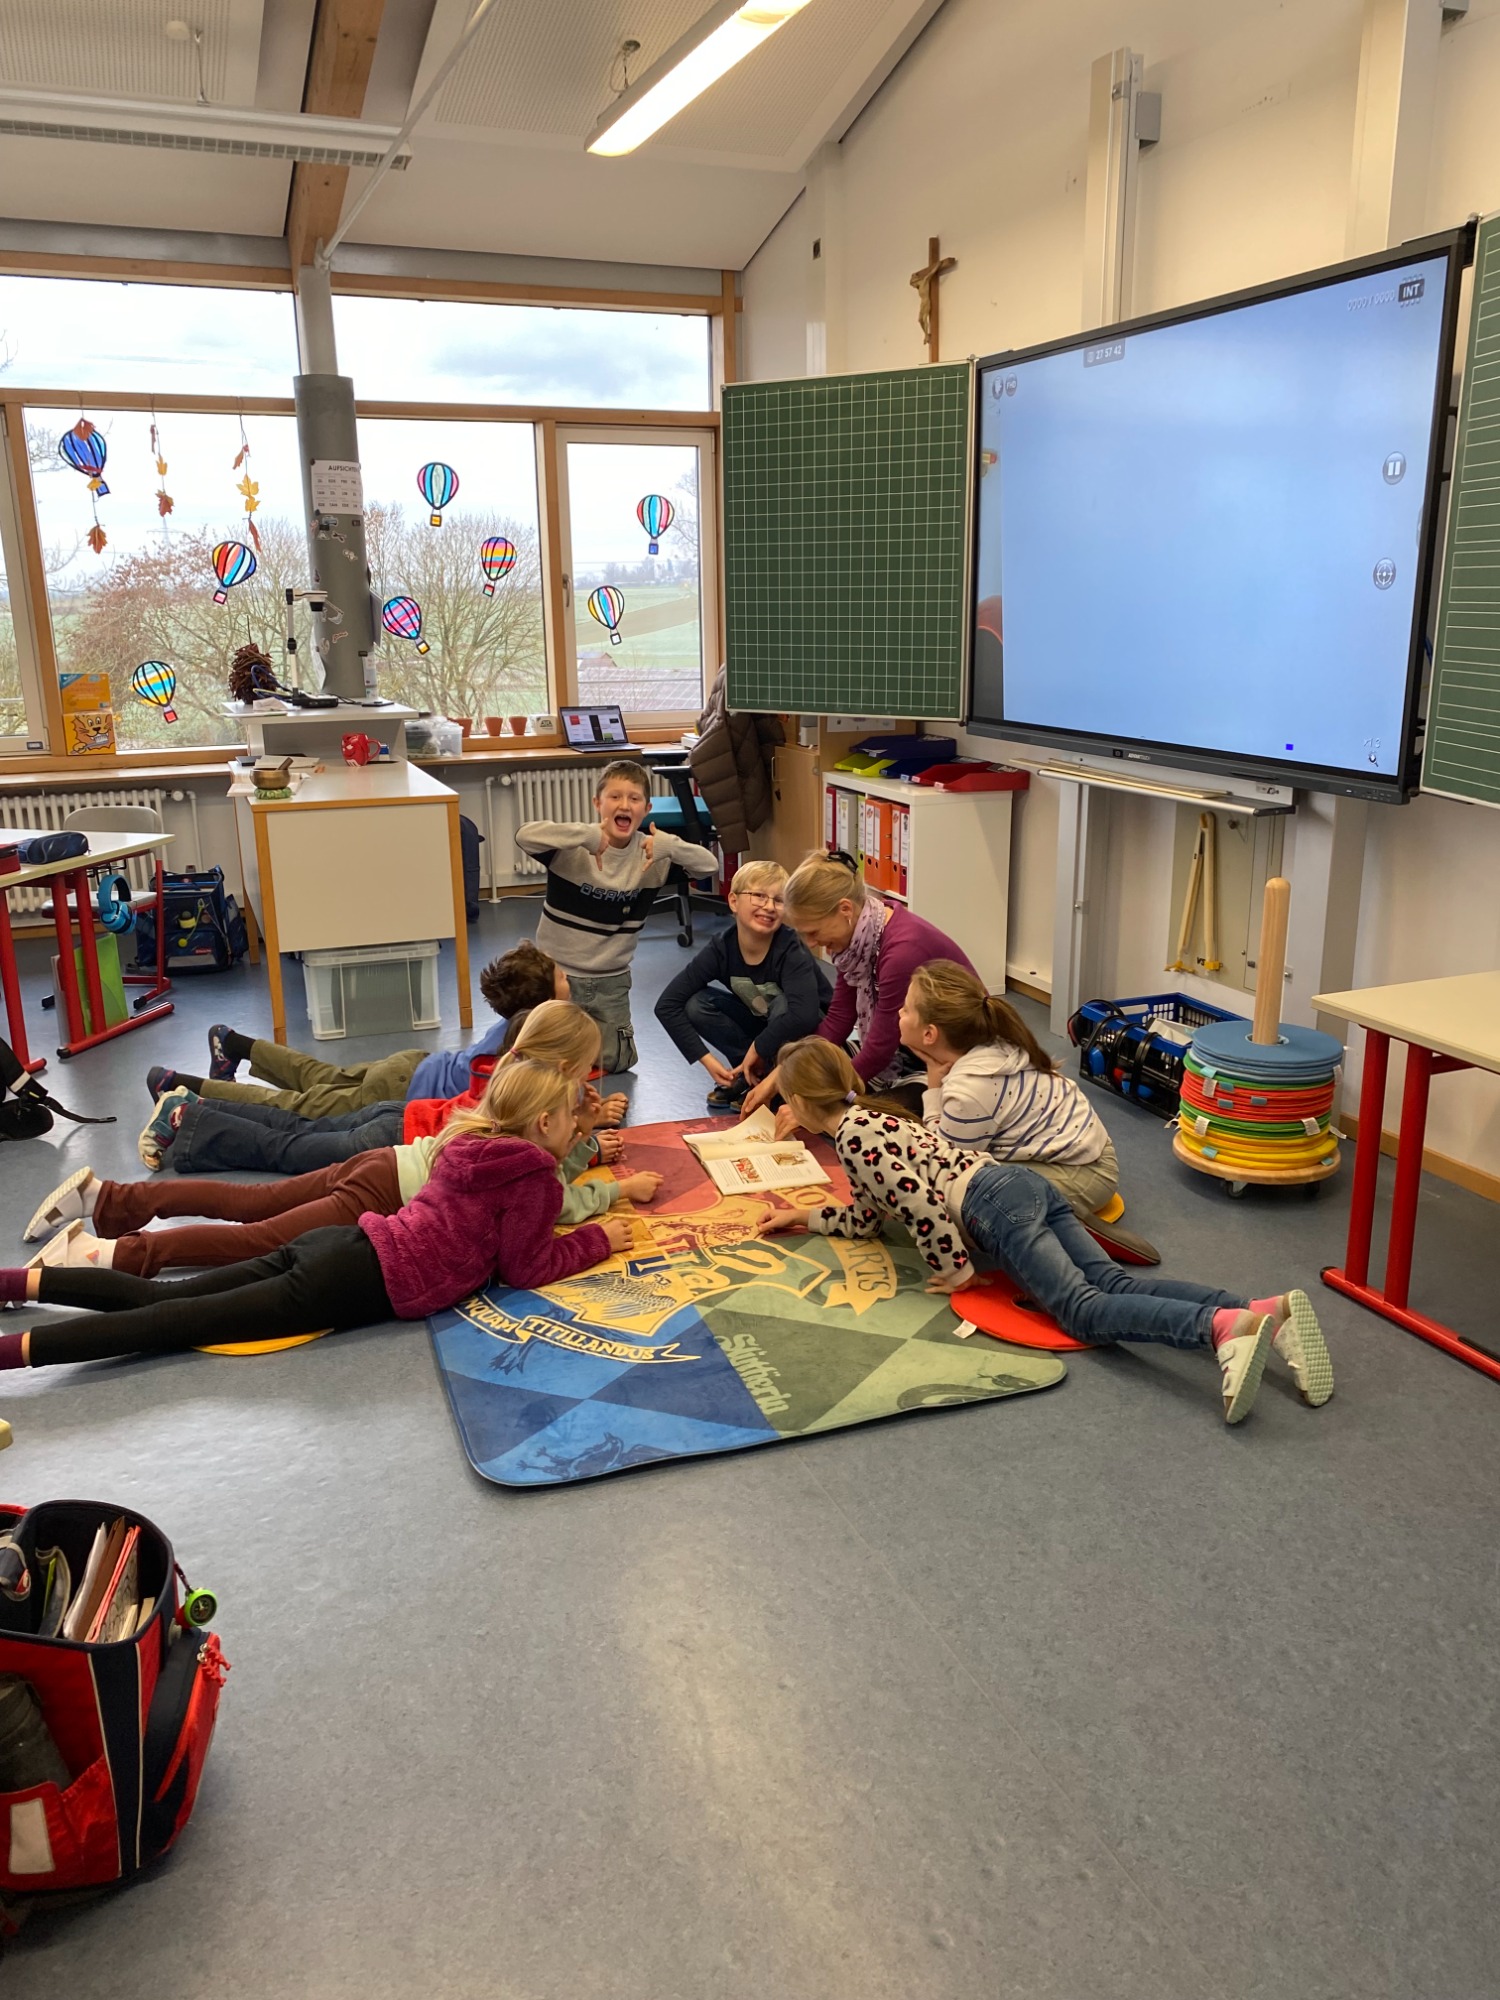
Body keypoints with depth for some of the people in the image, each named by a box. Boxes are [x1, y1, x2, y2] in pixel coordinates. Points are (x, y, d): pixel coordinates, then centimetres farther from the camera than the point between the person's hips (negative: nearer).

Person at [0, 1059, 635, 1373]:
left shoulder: (474, 1140, 19)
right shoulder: (534, 1176, -6)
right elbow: (525, 1267, -7)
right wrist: (597, 1239, 5)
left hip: (348, 1246, 8)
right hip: (363, 1282, -7)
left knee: (162, 1298, 8)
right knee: (177, 1321, -13)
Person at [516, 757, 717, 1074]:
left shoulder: (650, 852, -9)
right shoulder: (574, 846, -19)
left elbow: (709, 865, -17)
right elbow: (524, 836, -36)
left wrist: (668, 846, -35)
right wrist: (588, 835, -44)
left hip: (611, 979, 3)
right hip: (558, 973, -3)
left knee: (615, 1061, 9)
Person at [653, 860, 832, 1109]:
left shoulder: (791, 949, -30)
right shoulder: (721, 948, -19)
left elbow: (803, 1015, -46)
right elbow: (667, 1005, -19)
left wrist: (757, 1048, -33)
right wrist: (707, 1059, -25)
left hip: (814, 1034, -4)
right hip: (764, 1027, 4)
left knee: (783, 1004, -34)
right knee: (697, 1006, -16)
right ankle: (755, 1073, -3)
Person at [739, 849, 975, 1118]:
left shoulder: (902, 949, -31)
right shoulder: (858, 932, -6)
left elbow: (880, 1046, -26)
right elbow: (838, 1020, 0)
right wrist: (780, 1076, -6)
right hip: (904, 1056, 8)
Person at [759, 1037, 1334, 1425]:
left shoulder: (850, 1134, -2)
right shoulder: (872, 1114, 29)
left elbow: (914, 1197, -15)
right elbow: (869, 1215, 39)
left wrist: (955, 1270, -6)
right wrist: (804, 1217, 42)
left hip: (992, 1205, -9)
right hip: (1025, 1183, 9)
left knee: (1082, 1308, -22)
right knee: (1115, 1283, -7)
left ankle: (1222, 1327, -45)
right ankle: (1266, 1312, -25)